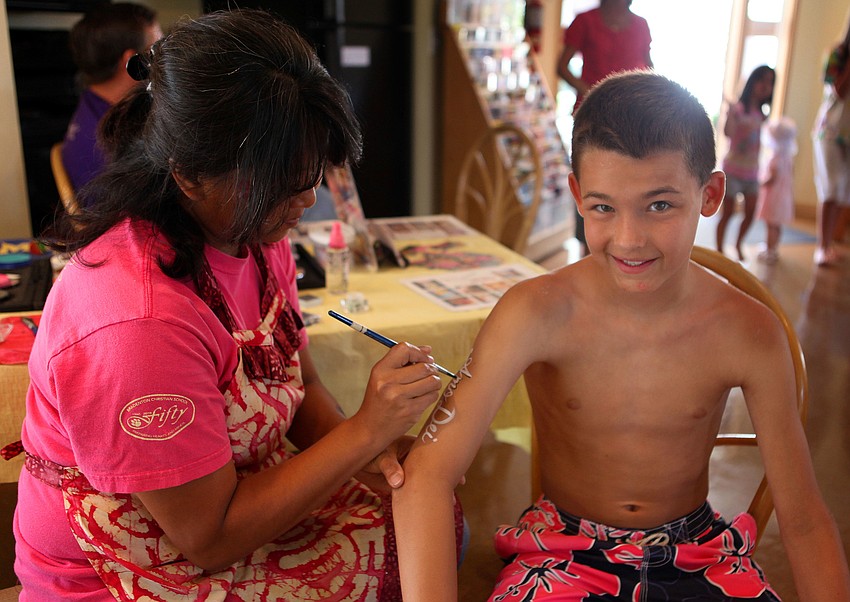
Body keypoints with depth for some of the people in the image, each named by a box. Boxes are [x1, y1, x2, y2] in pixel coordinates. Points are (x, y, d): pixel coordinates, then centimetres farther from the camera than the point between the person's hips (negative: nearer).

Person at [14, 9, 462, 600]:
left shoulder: (256, 236, -6)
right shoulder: (136, 322, -33)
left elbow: (302, 386, 3)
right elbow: (210, 538, -25)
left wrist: (357, 454, -17)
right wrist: (363, 432, -27)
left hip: (236, 490, 7)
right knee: (402, 546, -12)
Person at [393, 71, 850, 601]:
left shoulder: (748, 333, -13)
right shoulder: (537, 313, -21)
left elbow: (803, 517, -6)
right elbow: (427, 475, -27)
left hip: (697, 552, 4)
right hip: (564, 551, -3)